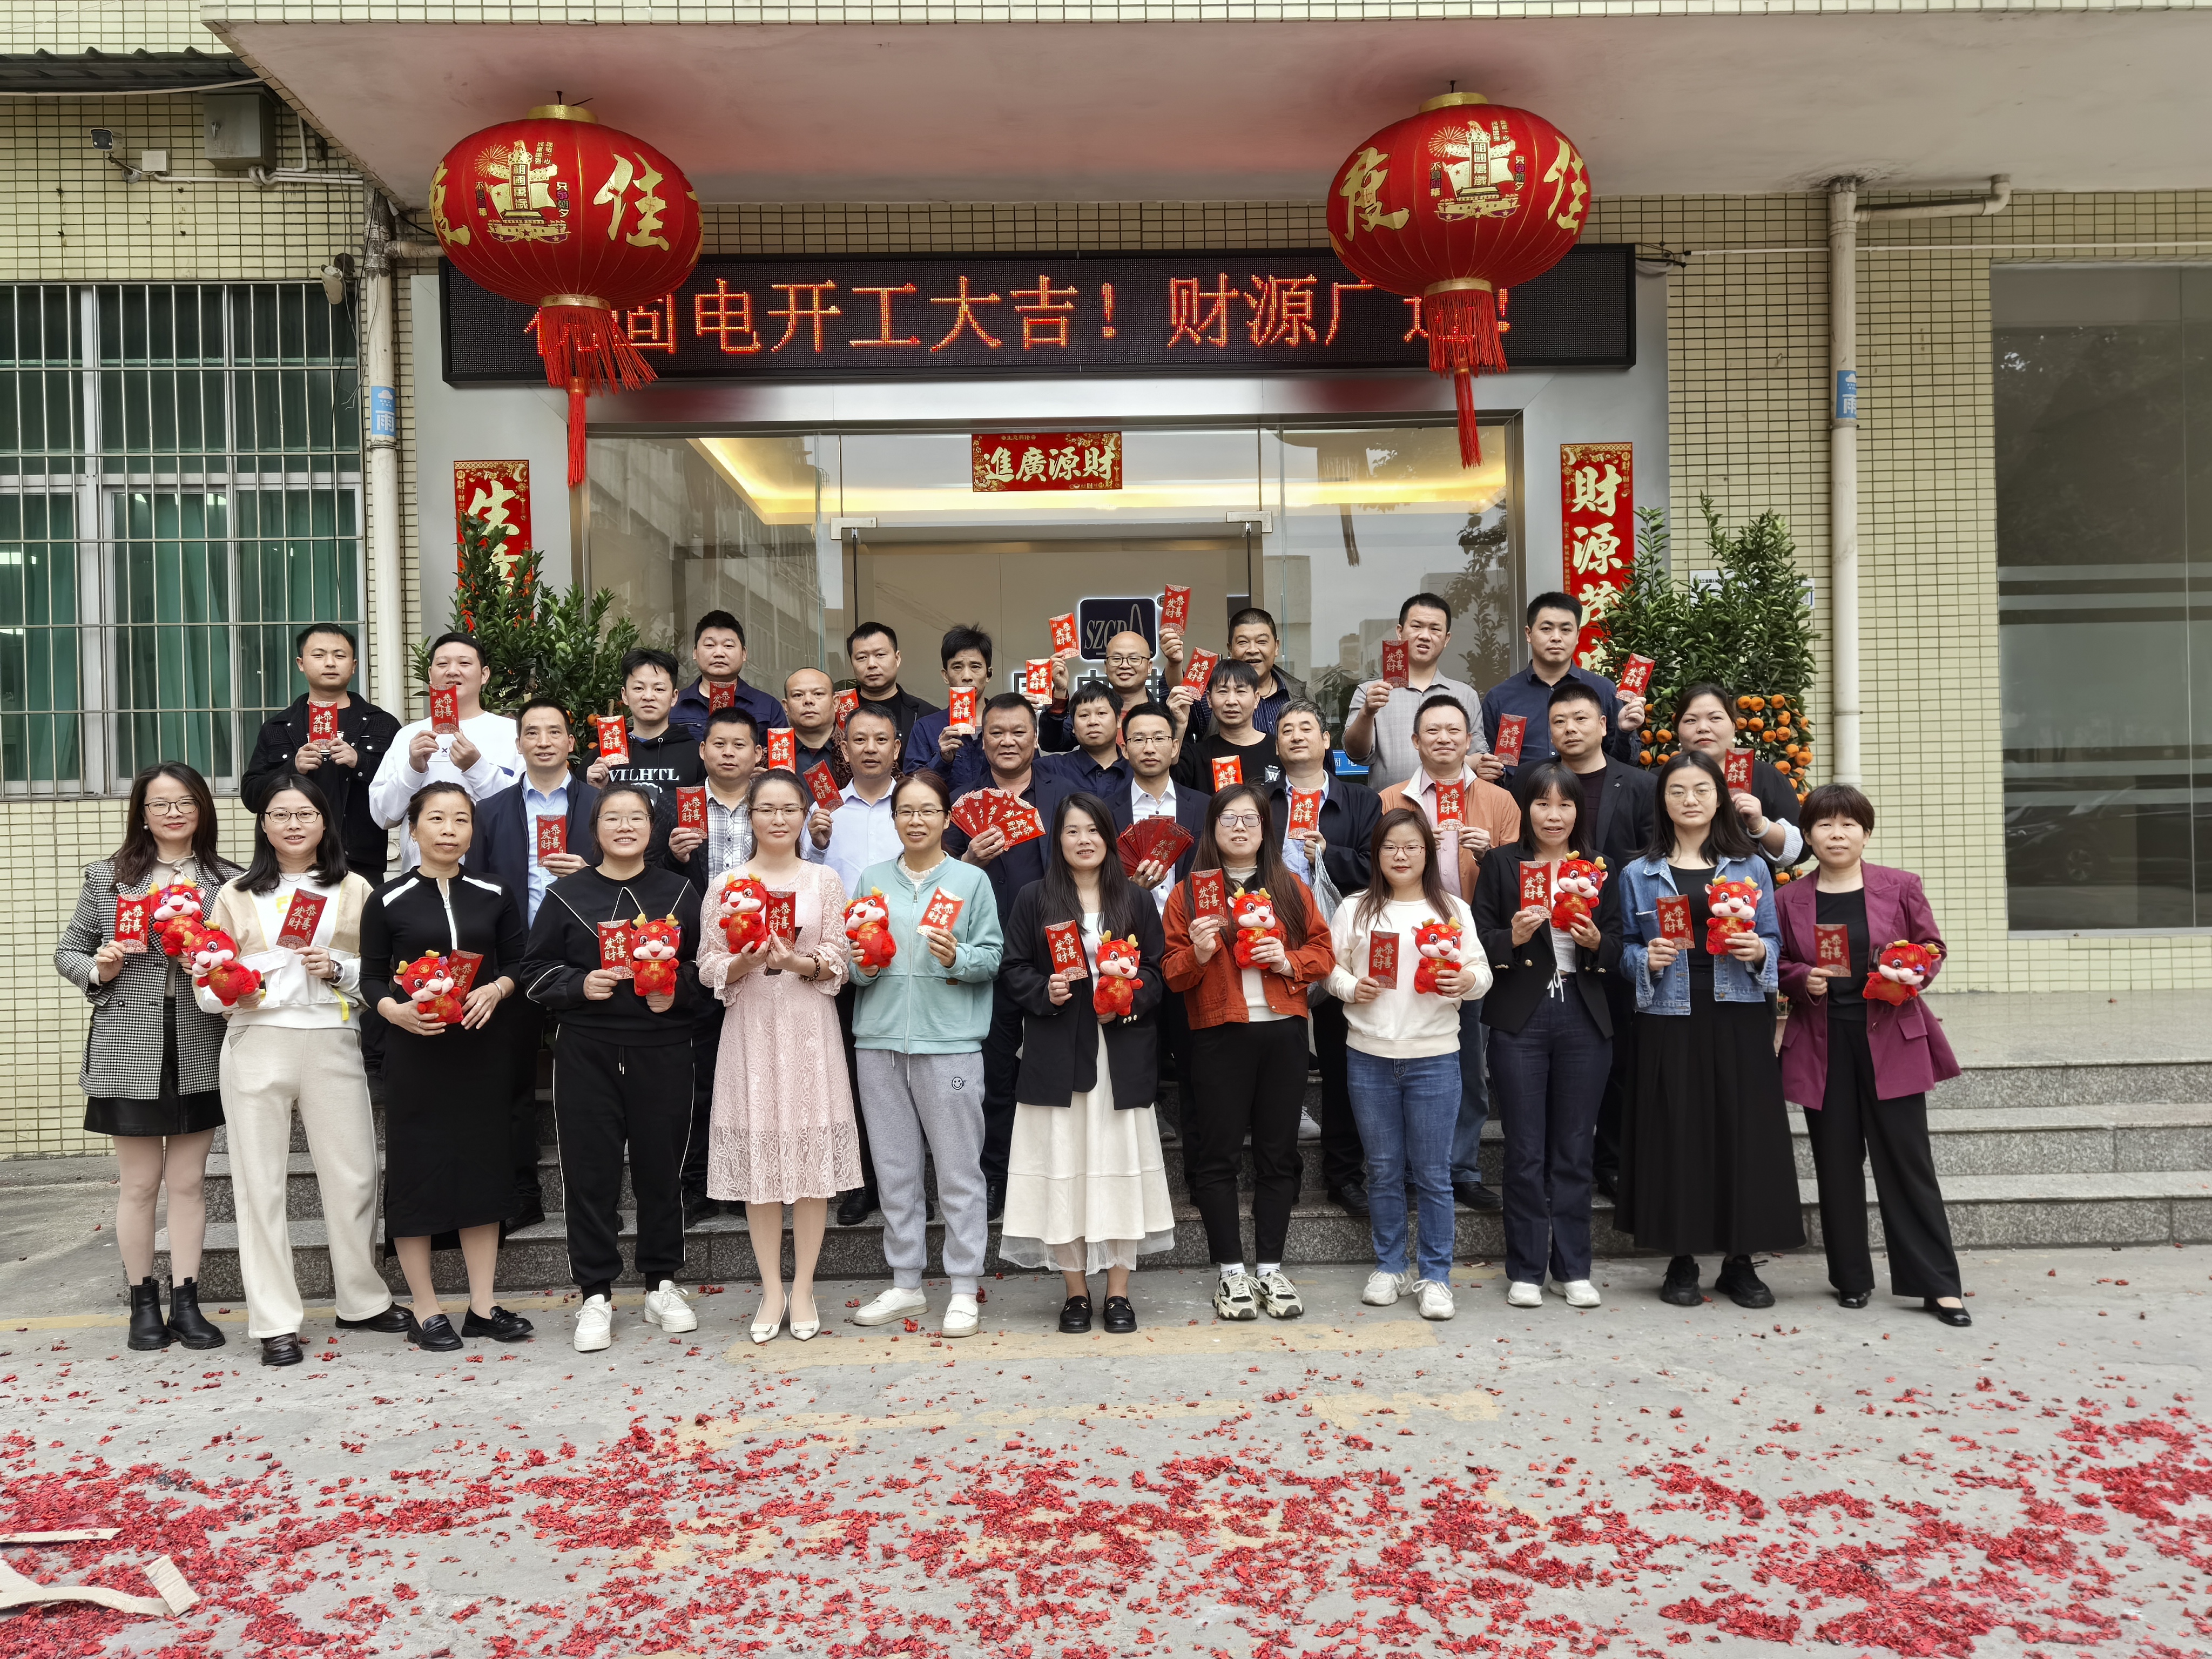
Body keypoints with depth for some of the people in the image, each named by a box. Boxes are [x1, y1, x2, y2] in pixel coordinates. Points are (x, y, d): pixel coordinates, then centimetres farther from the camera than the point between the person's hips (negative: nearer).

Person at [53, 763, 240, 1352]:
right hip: (129, 1050, -1)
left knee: (189, 1181, 7)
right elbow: (67, 952, 10)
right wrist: (98, 971, -10)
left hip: (199, 1051, 1)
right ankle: (143, 1303, 19)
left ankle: (185, 1303, 16)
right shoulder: (107, 876, 3)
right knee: (139, 1183, 7)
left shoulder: (228, 879, 4)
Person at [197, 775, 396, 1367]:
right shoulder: (236, 895, 9)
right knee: (260, 1182, 1)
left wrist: (337, 969, -9)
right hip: (256, 1044, 0)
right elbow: (207, 983, 7)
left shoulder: (354, 891, 10)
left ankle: (363, 1300, 22)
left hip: (332, 1042, 1)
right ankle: (274, 1322, 9)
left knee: (354, 1177, 4)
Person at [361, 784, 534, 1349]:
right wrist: (394, 1010, -17)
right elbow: (372, 978, 1)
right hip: (415, 1048, -2)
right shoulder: (389, 902, 0)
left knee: (482, 1165, 7)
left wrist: (496, 990, -10)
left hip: (482, 1047, 3)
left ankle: (483, 1306, 18)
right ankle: (425, 1312, 14)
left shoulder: (495, 896, 6)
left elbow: (519, 961, 10)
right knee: (417, 1169, 1)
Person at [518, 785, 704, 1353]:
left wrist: (677, 991, -8)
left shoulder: (678, 893, 7)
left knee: (662, 1165, 7)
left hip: (662, 1049, 1)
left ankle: (662, 1285, 21)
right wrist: (580, 986, -12)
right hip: (586, 1050, -1)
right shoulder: (566, 895, 4)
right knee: (590, 1169, 1)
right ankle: (596, 1295, 12)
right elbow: (535, 972, 5)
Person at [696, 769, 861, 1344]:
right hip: (750, 1028, 1)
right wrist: (744, 963, -15)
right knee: (758, 1156, 2)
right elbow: (708, 968, 4)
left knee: (812, 1160, 0)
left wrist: (801, 962, -17)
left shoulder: (824, 880, 6)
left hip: (809, 1028, 0)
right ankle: (772, 1289, 14)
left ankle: (803, 1287, 12)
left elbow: (839, 963, 2)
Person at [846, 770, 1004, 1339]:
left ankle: (964, 1291, 9)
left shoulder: (971, 880, 3)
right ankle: (905, 1285, 23)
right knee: (895, 1169, 11)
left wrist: (957, 958, -20)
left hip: (949, 1040, -3)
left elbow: (993, 956, -1)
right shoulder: (872, 880, 12)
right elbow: (853, 960, 13)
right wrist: (863, 966, -8)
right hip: (881, 1037, 4)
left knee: (959, 1170, 0)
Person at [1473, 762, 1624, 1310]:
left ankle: (1573, 1269, 17)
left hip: (1584, 1020, 2)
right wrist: (1512, 937, -19)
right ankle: (1525, 1270, 11)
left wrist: (1597, 943, -10)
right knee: (1525, 1151, 2)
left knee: (1574, 1150, 8)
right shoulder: (1502, 864, 3)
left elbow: (1617, 957, 11)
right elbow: (1478, 943, 0)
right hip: (1519, 1021, -2)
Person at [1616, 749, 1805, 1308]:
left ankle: (1739, 1261, 14)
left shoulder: (1750, 868, 9)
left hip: (1738, 1019, 1)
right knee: (1675, 1134, 0)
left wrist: (1759, 952, -12)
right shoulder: (1639, 875, 7)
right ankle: (1681, 1261, 12)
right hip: (1670, 1019, 0)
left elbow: (1773, 942, 9)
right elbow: (1625, 951, 8)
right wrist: (1647, 960, -12)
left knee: (1742, 1131, 1)